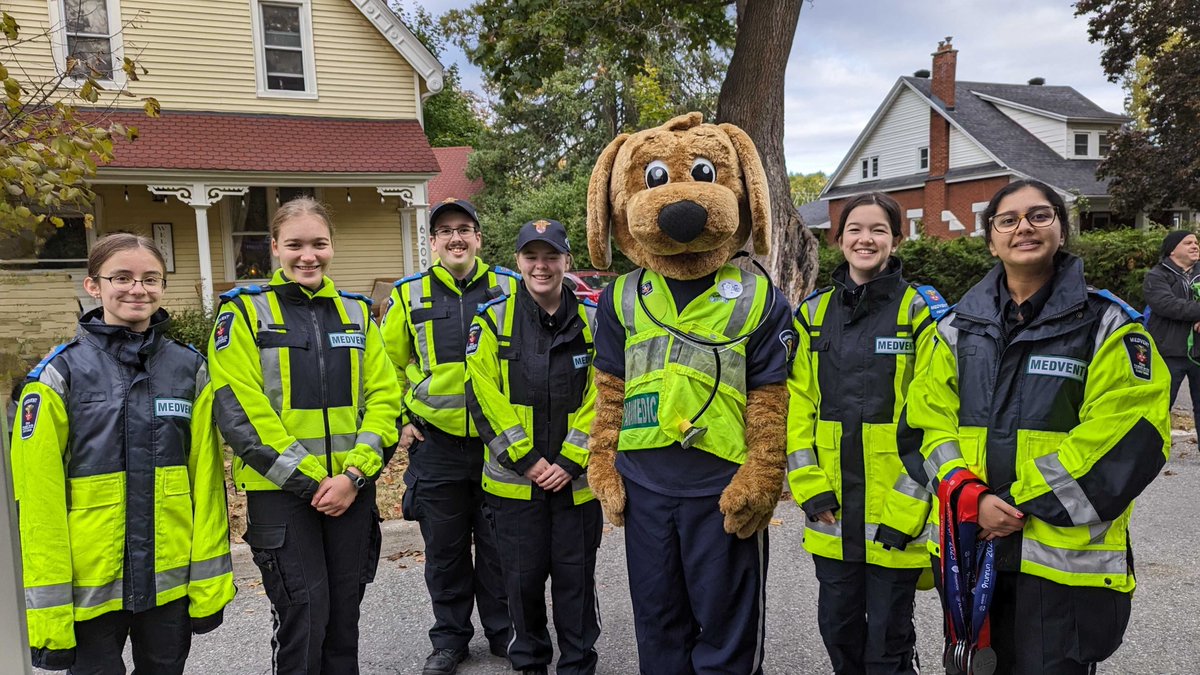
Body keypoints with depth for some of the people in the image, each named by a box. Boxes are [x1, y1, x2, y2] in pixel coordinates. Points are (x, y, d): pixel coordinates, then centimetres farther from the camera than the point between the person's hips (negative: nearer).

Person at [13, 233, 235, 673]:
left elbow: (206, 479, 1)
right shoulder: (60, 375, -6)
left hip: (171, 581, 3)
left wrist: (210, 579, -1)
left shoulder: (189, 368, 2)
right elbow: (38, 497, -7)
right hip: (90, 584, -2)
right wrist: (48, 605, -9)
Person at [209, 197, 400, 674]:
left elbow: (383, 397, 3)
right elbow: (240, 410, -11)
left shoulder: (356, 312, 9)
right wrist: (309, 478, -15)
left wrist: (354, 473, -10)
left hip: (351, 487, 4)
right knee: (304, 615, -3)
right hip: (280, 492, -3)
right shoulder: (244, 312, -2)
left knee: (344, 613, 12)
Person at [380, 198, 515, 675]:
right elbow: (388, 362, 10)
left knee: (498, 545, 11)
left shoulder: (510, 288, 0)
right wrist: (400, 420, 4)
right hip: (436, 444, 1)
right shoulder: (408, 296, 1)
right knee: (444, 549, 12)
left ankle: (503, 633, 30)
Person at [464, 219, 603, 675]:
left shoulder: (593, 321, 1)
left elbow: (601, 399, -2)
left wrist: (570, 461, -10)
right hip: (514, 479, 0)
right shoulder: (493, 320, -2)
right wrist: (526, 459, -12)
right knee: (522, 576, 11)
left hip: (576, 478, 1)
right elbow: (482, 396, -7)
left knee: (576, 578, 10)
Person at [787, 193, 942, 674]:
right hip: (831, 507, 4)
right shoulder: (813, 312, 7)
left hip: (895, 508, -4)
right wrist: (809, 486, -4)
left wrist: (908, 503, -14)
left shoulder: (922, 311, -4)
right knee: (838, 630, 16)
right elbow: (798, 405, 4)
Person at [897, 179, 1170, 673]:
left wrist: (1023, 503, -17)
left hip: (1065, 556, -3)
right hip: (969, 549, 4)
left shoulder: (1108, 325, -3)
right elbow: (926, 423, 3)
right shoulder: (959, 327, 8)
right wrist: (970, 497, -13)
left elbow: (1128, 438, -13)